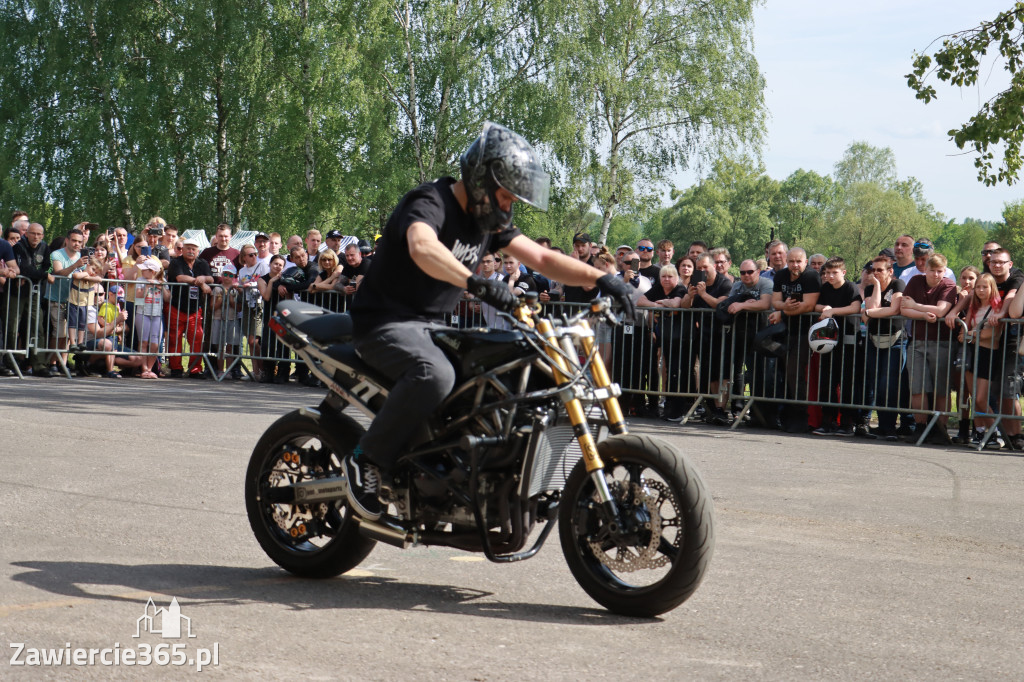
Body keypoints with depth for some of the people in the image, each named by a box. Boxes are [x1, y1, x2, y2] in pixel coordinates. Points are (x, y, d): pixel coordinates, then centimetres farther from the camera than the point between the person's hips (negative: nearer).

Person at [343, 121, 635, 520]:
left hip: (432, 325, 9)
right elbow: (422, 248, -40)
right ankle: (366, 461, -22)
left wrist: (599, 278, -10)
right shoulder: (430, 202, -17)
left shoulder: (488, 219, 10)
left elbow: (540, 258, 5)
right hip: (386, 321, -9)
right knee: (434, 374, -36)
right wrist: (476, 283, -55)